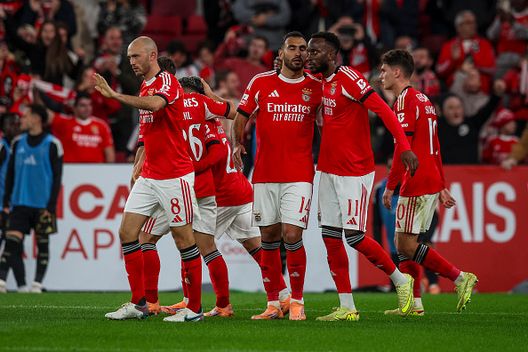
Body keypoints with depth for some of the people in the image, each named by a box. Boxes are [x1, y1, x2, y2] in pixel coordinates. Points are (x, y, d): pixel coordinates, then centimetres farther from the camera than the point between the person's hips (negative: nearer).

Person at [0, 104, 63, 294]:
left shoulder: (52, 144, -3)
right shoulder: (18, 143, 10)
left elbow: (56, 177, -4)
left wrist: (51, 206, -10)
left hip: (42, 205, -3)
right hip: (20, 203, 3)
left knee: (42, 243, 4)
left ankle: (37, 284, 8)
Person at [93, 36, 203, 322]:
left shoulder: (167, 82, -13)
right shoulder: (145, 87, 15)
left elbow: (155, 104, -36)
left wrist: (114, 95, -35)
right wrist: (138, 167, 18)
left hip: (174, 176, -9)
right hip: (149, 177, 9)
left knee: (183, 238, -3)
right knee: (127, 233, 2)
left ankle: (194, 308, 4)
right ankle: (138, 304, 7)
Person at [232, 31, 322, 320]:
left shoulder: (316, 87, 4)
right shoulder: (260, 83, 3)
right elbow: (241, 115, 12)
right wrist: (237, 143, -1)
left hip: (299, 175, -1)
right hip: (265, 174, 1)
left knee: (292, 236, -12)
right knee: (269, 238, 4)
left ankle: (297, 302, 0)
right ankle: (273, 304, 13)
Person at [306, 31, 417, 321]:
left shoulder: (348, 78, -16)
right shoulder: (321, 82, 9)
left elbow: (383, 110, -20)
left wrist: (404, 146, -30)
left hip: (355, 172, -8)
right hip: (328, 171, 8)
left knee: (354, 236, -7)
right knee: (330, 237, 3)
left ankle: (400, 280, 14)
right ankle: (346, 307, 7)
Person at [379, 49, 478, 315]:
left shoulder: (406, 100, -11)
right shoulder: (423, 100, 19)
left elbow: (402, 148, -18)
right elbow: (434, 148, 22)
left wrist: (390, 186, -17)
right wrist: (442, 187, 25)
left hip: (415, 184, -10)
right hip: (432, 182, 10)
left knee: (406, 244, -8)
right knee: (403, 243, 11)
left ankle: (461, 278, -11)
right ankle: (412, 304, 9)